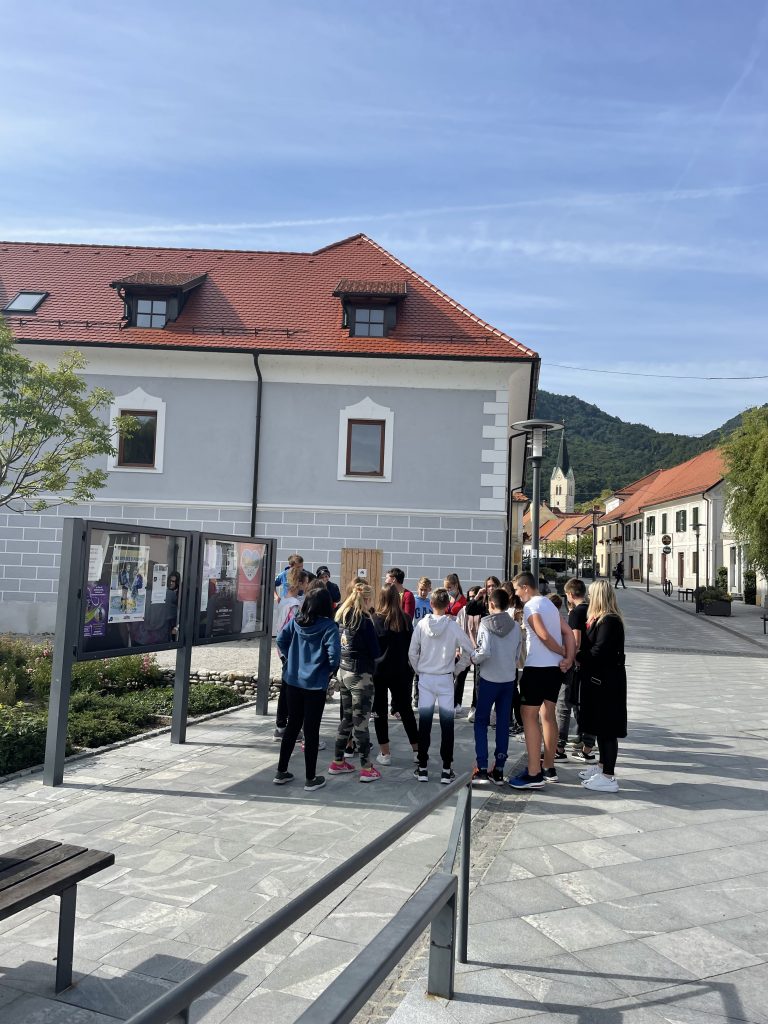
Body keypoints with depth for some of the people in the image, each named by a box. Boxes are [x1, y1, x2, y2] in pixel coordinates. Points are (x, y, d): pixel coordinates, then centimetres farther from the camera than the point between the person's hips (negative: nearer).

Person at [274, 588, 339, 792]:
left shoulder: (295, 621, 0)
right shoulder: (328, 627, -14)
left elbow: (281, 640, -2)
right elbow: (334, 652, -21)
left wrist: (292, 658, 10)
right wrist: (331, 668, -1)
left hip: (293, 681, 5)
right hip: (315, 685, -5)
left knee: (292, 725, 17)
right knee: (311, 730, 4)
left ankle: (281, 772, 24)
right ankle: (311, 779, 13)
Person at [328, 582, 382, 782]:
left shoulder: (341, 616, 5)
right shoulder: (364, 620, -15)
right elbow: (375, 653, -13)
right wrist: (377, 656, 7)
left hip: (343, 672, 7)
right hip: (361, 675, -7)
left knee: (347, 718, 17)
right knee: (361, 720, 0)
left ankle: (338, 762, 25)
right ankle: (366, 768, 8)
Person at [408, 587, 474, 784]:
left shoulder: (422, 624, -6)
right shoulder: (453, 627, -9)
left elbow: (412, 653, -3)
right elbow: (468, 651, -5)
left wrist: (419, 670, 11)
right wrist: (457, 669, 7)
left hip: (425, 678, 1)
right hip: (445, 679, -1)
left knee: (424, 723, 7)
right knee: (447, 724, 6)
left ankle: (422, 768, 13)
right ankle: (446, 770, 8)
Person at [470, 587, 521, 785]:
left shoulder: (486, 623, -11)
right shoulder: (515, 626, 1)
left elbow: (484, 652, -18)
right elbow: (517, 655, 5)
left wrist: (473, 659, 0)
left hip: (489, 679, -4)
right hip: (509, 679, 4)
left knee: (481, 722, 7)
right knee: (503, 724, 9)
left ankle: (482, 769, 2)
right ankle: (499, 770, 12)